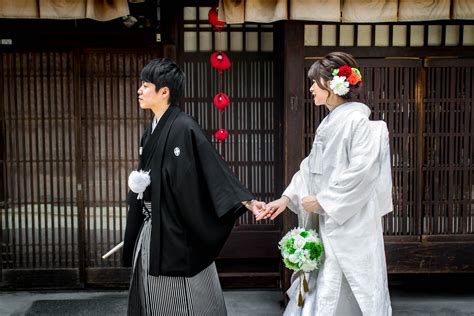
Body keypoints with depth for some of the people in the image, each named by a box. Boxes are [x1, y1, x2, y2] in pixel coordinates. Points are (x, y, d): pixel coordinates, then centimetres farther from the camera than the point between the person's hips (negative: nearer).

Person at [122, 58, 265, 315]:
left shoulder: (184, 128, -16)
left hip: (175, 231, -8)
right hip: (151, 230, 8)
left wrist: (245, 201, -29)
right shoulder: (151, 131, 11)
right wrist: (137, 185, 9)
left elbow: (214, 169, -22)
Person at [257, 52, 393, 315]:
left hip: (349, 225, -8)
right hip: (326, 223, 9)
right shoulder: (329, 123, 12)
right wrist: (287, 198, 6)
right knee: (320, 287, 15)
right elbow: (311, 168, 14)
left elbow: (362, 172, -22)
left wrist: (323, 200, -17)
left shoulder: (357, 121, -15)